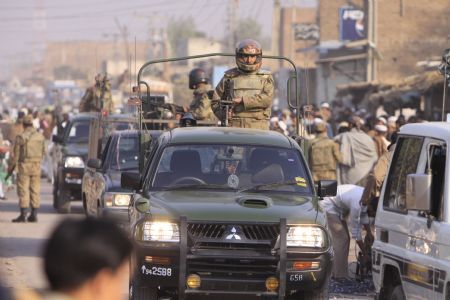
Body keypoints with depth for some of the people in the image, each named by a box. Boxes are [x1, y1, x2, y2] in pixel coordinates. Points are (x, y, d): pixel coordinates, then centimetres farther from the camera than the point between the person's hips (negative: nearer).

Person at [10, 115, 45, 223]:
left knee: (23, 191, -2)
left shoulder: (21, 137, -11)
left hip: (24, 165, -4)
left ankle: (23, 215, -6)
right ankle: (34, 215, 8)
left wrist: (12, 166, 4)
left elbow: (16, 154, -8)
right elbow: (43, 152, 10)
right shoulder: (40, 136, 2)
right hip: (36, 166, 4)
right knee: (35, 190, 8)